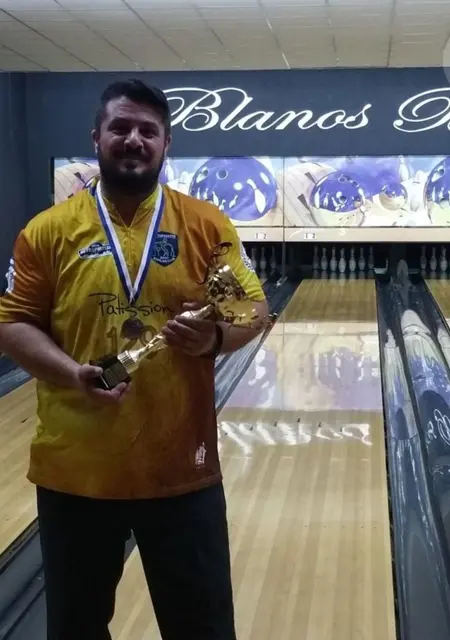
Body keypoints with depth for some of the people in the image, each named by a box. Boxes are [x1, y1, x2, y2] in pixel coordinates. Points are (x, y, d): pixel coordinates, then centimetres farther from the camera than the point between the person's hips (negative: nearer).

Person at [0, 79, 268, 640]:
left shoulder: (206, 225, 0)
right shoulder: (49, 230, -1)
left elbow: (253, 310, 3)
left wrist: (216, 337, -19)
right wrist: (72, 372, -18)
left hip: (182, 469, 0)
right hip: (75, 469, 1)